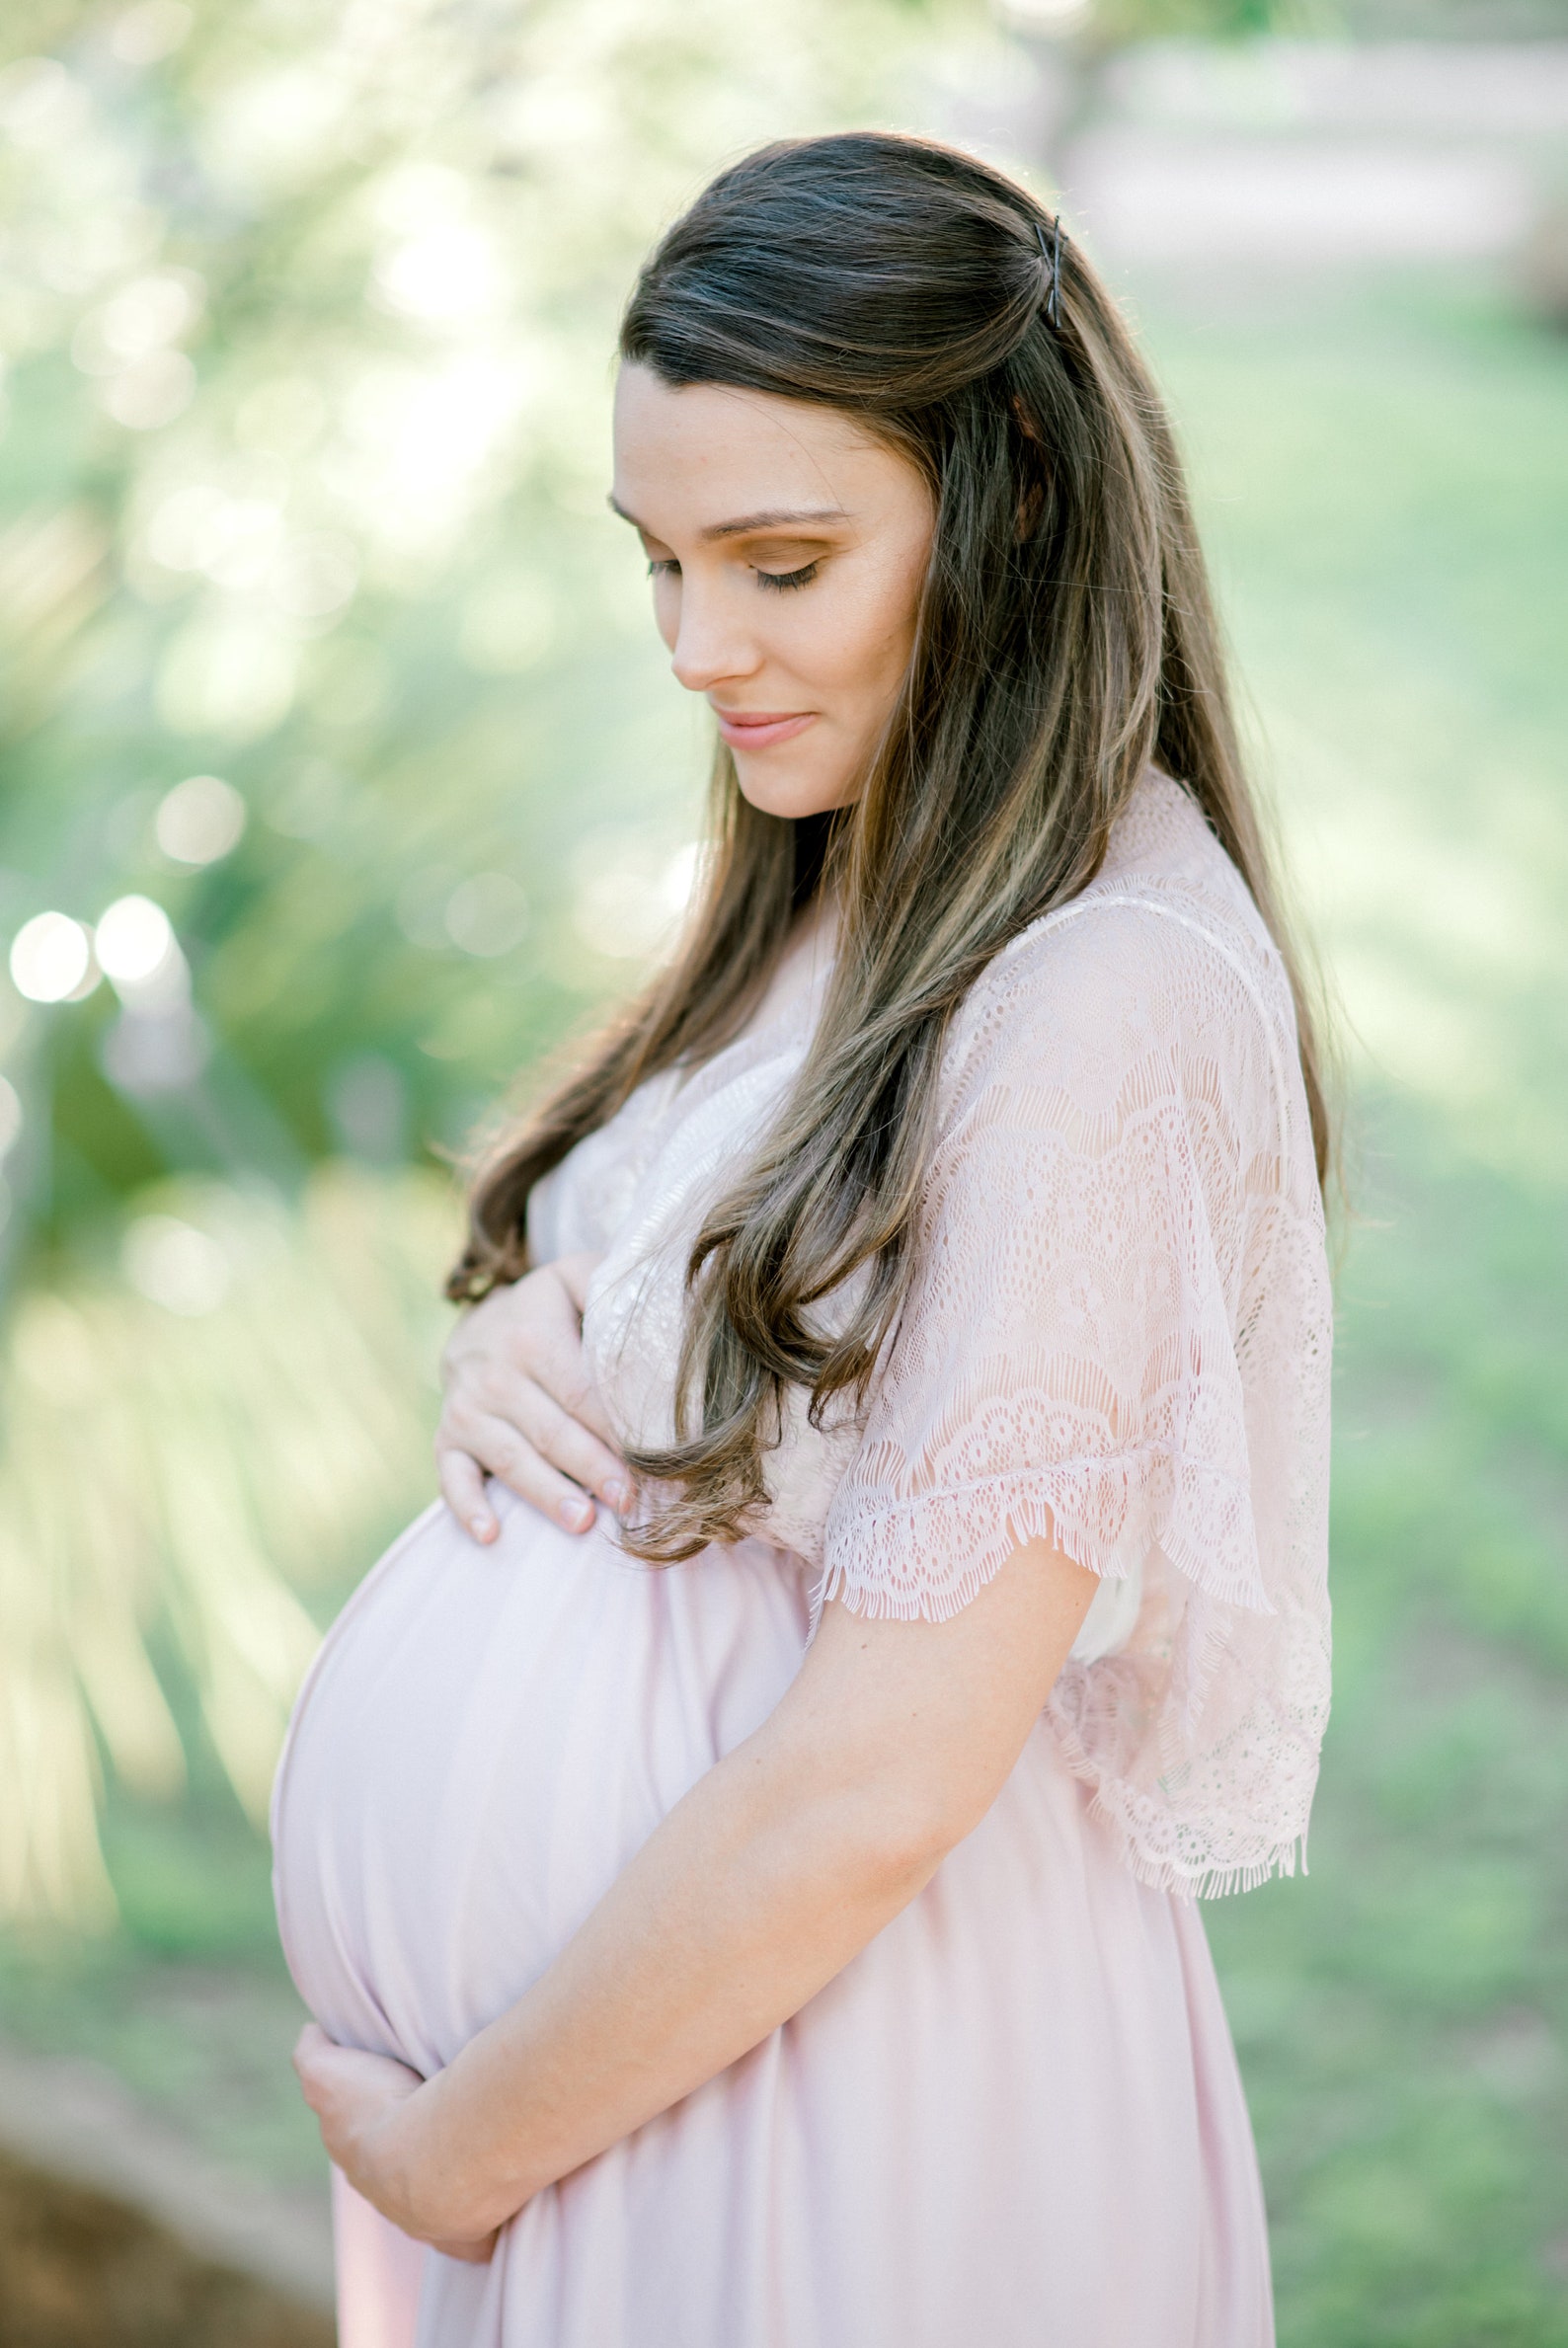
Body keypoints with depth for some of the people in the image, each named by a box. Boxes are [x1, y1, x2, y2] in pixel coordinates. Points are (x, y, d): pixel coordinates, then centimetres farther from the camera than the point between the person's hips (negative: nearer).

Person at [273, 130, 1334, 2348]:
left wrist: (458, 2150, -13)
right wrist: (513, 1350, -5)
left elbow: (872, 1789, -24)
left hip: (819, 2077, -8)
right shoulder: (839, 891, 4)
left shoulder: (1115, 1000, -23)